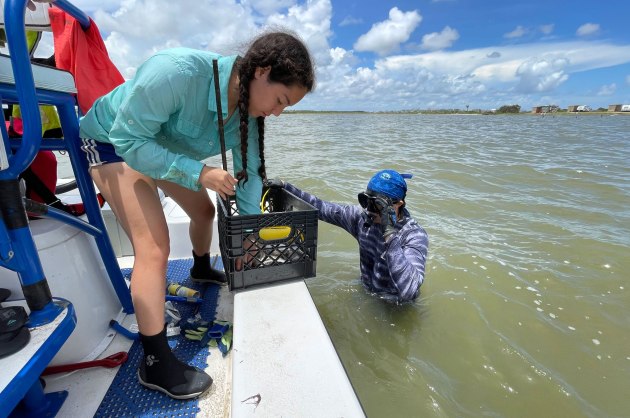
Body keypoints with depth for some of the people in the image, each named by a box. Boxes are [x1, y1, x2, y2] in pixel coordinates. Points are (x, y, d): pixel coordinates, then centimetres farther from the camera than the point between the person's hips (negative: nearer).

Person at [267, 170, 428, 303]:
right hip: (366, 292, 5)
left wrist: (390, 234, -41)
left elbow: (408, 291, -40)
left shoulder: (415, 236, -26)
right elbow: (322, 208, -4)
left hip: (396, 307, -4)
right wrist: (285, 187, -8)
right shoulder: (363, 216, -12)